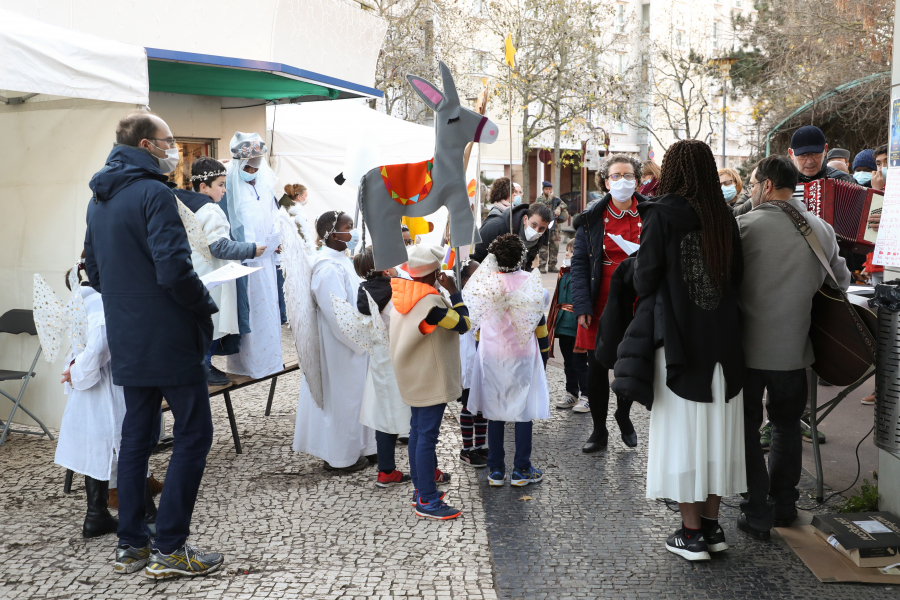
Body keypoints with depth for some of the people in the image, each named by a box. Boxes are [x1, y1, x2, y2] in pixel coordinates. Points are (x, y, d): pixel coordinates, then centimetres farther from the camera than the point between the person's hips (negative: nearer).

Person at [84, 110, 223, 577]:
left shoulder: (100, 199, 13)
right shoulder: (154, 193, -16)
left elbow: (93, 269, 20)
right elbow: (174, 269, -24)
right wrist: (205, 306, -9)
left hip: (126, 341, 9)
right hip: (169, 339, -9)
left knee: (136, 435, 15)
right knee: (192, 436, 0)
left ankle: (131, 545, 21)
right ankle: (170, 549, 2)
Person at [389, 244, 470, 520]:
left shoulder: (401, 293, 2)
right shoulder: (431, 302, -24)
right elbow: (462, 324, -17)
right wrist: (453, 291, -10)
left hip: (414, 378, 9)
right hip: (431, 379, -9)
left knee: (418, 430, 17)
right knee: (427, 435, -5)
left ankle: (421, 488, 29)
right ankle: (427, 501, 1)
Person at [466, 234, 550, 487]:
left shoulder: (484, 283, -2)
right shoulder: (530, 281, -6)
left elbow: (478, 322, 5)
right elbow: (539, 322, -2)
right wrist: (544, 356, 8)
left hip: (491, 357, 2)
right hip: (523, 356, -2)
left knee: (495, 413, 6)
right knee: (524, 412, 5)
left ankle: (496, 470, 11)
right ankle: (521, 470, 8)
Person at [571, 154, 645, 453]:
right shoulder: (591, 218, 1)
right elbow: (579, 263, -1)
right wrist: (582, 305, -10)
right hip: (601, 304, 0)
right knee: (597, 368, 3)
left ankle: (623, 415, 38)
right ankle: (599, 431, 19)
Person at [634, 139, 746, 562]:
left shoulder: (661, 213, -9)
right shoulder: (724, 216, 4)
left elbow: (645, 280, -10)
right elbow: (738, 276, 7)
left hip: (678, 337, -5)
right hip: (724, 339, 5)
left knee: (682, 428, 3)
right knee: (717, 427, 12)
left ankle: (691, 533, 8)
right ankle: (712, 524, 21)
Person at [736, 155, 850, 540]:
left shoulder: (744, 225, -12)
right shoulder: (821, 229, 1)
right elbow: (842, 281, 14)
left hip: (747, 346, -3)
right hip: (794, 348, 4)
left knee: (747, 428, 8)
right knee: (787, 425, 20)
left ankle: (758, 513, 9)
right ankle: (784, 504, 29)